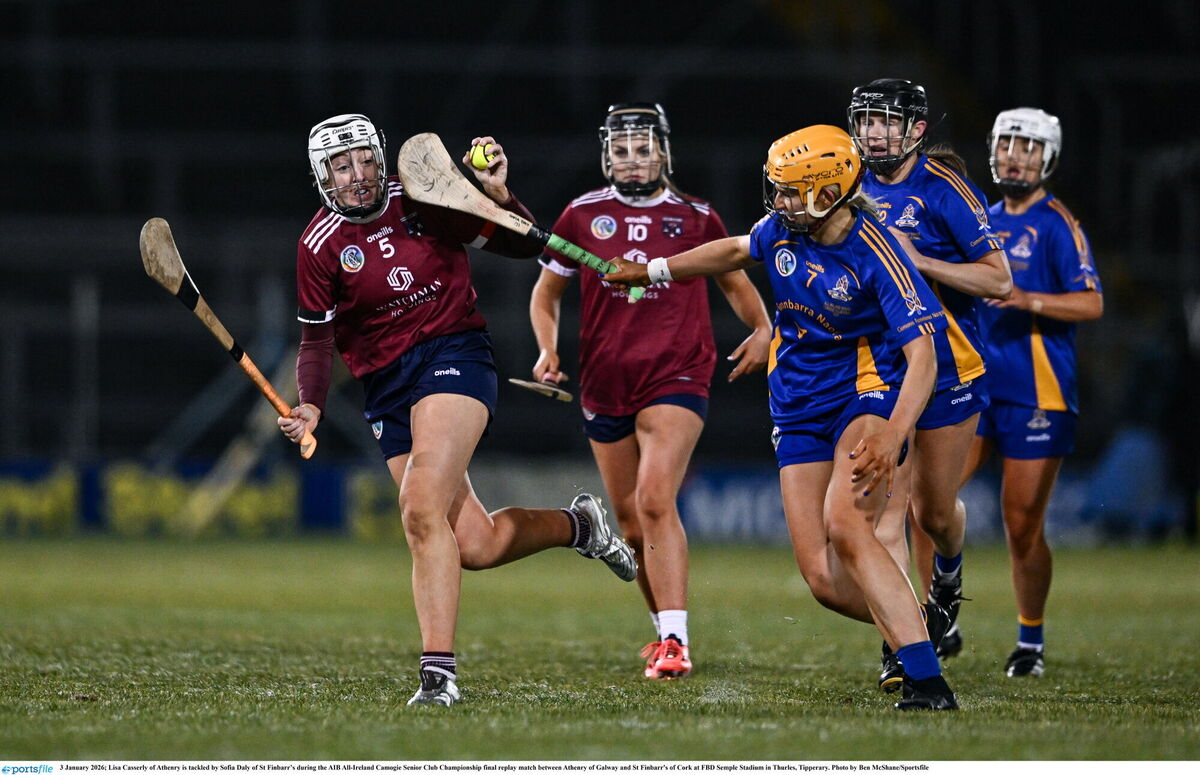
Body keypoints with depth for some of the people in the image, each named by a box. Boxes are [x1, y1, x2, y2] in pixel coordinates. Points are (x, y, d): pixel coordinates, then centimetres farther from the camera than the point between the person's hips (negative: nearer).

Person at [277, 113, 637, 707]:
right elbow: (317, 340, 3)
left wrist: (498, 194, -15)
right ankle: (578, 525, 31)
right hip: (386, 385, 3)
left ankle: (438, 672, -22)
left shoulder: (423, 200, -3)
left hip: (454, 353, -3)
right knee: (475, 546, 0)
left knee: (422, 511, -24)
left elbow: (524, 247, 3)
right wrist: (310, 407, -14)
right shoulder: (320, 245, 0)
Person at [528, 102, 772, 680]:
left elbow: (734, 282, 20)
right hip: (604, 387, 3)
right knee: (633, 527, 10)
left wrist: (762, 330, 2)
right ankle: (665, 630, 30)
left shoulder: (695, 217, 5)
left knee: (655, 500, -23)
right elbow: (546, 291, 18)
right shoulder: (583, 215, 6)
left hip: (676, 380, -3)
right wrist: (548, 351, 2)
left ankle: (674, 639, -26)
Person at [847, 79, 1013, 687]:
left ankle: (947, 578, 39)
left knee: (935, 512, 4)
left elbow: (999, 280, -14)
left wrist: (918, 260, -23)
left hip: (946, 369, -4)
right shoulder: (858, 191, 5)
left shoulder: (944, 190, -12)